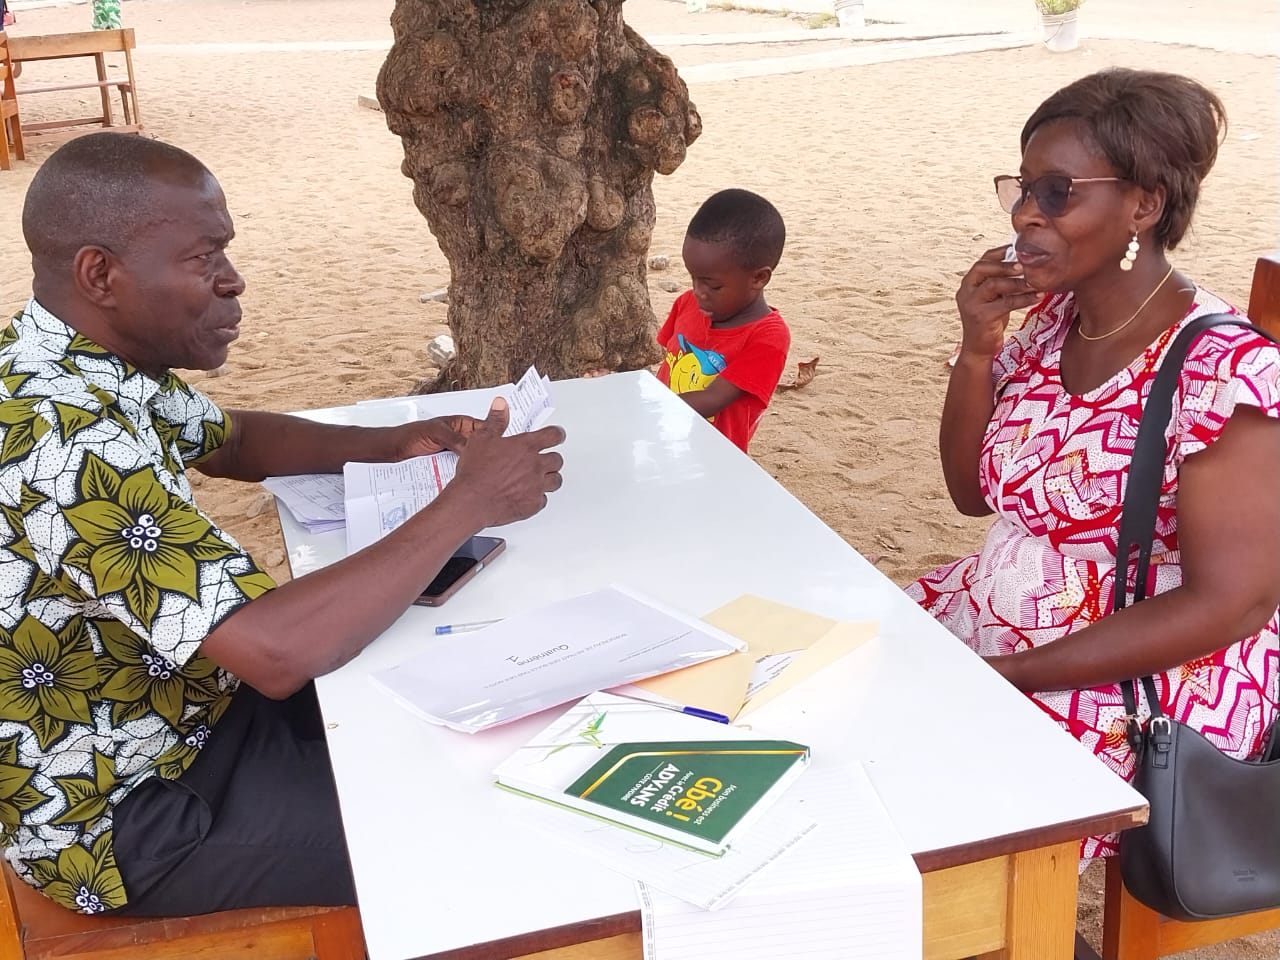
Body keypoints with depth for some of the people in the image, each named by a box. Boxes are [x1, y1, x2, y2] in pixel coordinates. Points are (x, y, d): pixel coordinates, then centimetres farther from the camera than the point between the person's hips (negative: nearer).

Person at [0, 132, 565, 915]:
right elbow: (278, 650, -40)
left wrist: (397, 443, -2)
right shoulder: (66, 437, -33)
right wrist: (467, 504, -28)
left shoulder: (96, 363, -3)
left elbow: (235, 440, 15)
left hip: (184, 710, 9)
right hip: (131, 813, -9)